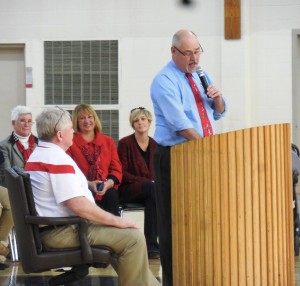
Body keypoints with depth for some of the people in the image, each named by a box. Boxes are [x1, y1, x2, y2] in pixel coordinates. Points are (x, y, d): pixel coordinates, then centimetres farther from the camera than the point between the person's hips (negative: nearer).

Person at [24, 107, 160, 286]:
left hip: (51, 226, 11)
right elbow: (79, 205, -25)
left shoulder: (38, 154, 14)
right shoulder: (58, 159, -19)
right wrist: (117, 220, -16)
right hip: (63, 231, -11)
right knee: (133, 237, -14)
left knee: (126, 233, 17)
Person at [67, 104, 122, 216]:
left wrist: (108, 183, -9)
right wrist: (88, 184, -13)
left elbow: (116, 170, 15)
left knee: (111, 195, -34)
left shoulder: (108, 141, 21)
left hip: (107, 189, 2)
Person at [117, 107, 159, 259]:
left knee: (151, 201, -34)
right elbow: (122, 174, -6)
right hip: (128, 190, -4)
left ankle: (151, 245, -33)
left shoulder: (155, 145, 11)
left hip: (148, 190, 4)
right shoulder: (125, 143, -1)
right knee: (152, 188, -35)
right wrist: (148, 181, -17)